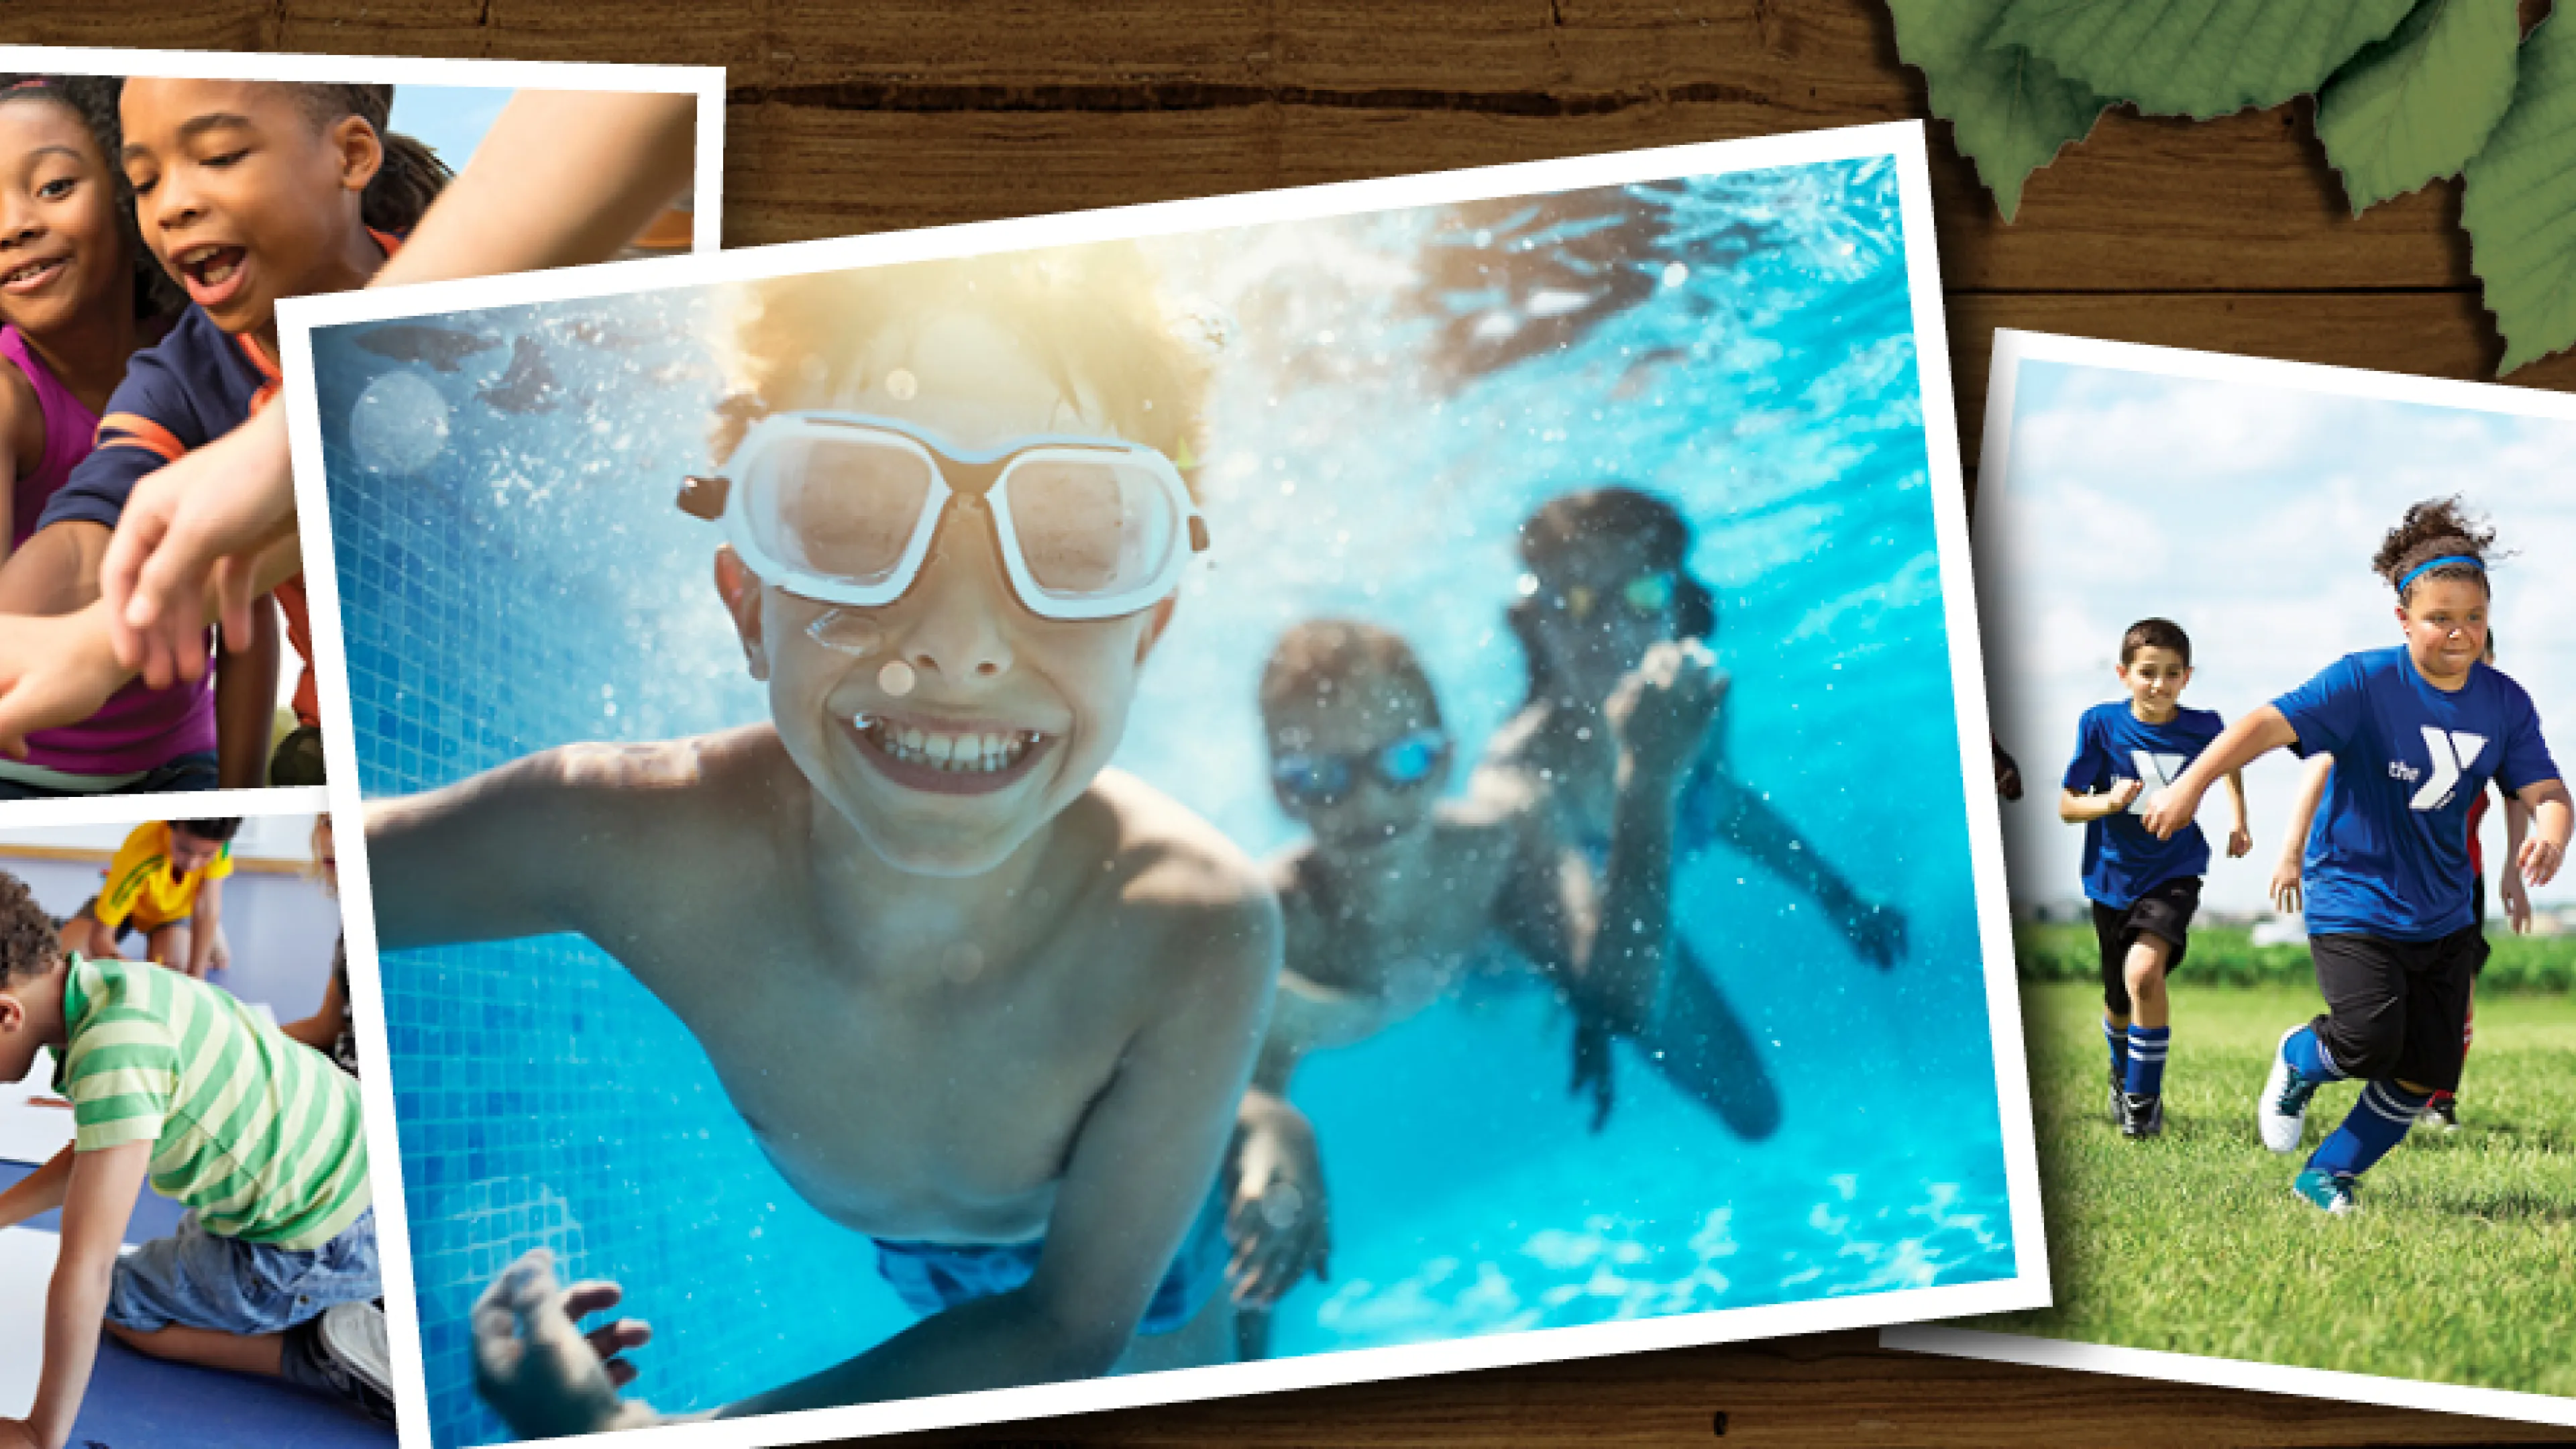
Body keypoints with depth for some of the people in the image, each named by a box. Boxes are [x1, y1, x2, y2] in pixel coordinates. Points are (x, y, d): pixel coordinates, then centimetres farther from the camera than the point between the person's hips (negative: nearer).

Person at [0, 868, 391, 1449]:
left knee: (119, 1306, 10)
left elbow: (86, 1269, -31)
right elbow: (96, 1148, 18)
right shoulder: (106, 986, -3)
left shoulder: (116, 1044, -32)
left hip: (323, 1242, -9)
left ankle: (324, 1351, -4)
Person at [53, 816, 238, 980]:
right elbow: (101, 937, -37)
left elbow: (207, 911, -34)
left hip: (177, 907, 2)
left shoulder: (215, 840, -37)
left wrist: (194, 977, -41)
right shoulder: (139, 856, -42)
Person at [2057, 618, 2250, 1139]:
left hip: (2174, 873, -1)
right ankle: (2123, 1074, 49)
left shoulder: (2203, 727, -10)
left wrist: (2237, 819, 5)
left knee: (2144, 970, -27)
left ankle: (2145, 1098, -10)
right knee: (2120, 1002, 15)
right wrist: (2108, 802, -29)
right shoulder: (2101, 724, -13)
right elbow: (2066, 806, -10)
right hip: (2113, 880, 1)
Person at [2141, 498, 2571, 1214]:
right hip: (2353, 902, -5)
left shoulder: (2504, 703, -2)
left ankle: (2327, 1174, 24)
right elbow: (2272, 723, -24)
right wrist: (2191, 785, -36)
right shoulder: (2366, 682, -16)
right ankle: (2298, 1059, 16)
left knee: (2426, 1073, 3)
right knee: (2370, 1042, -21)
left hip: (2442, 914, 5)